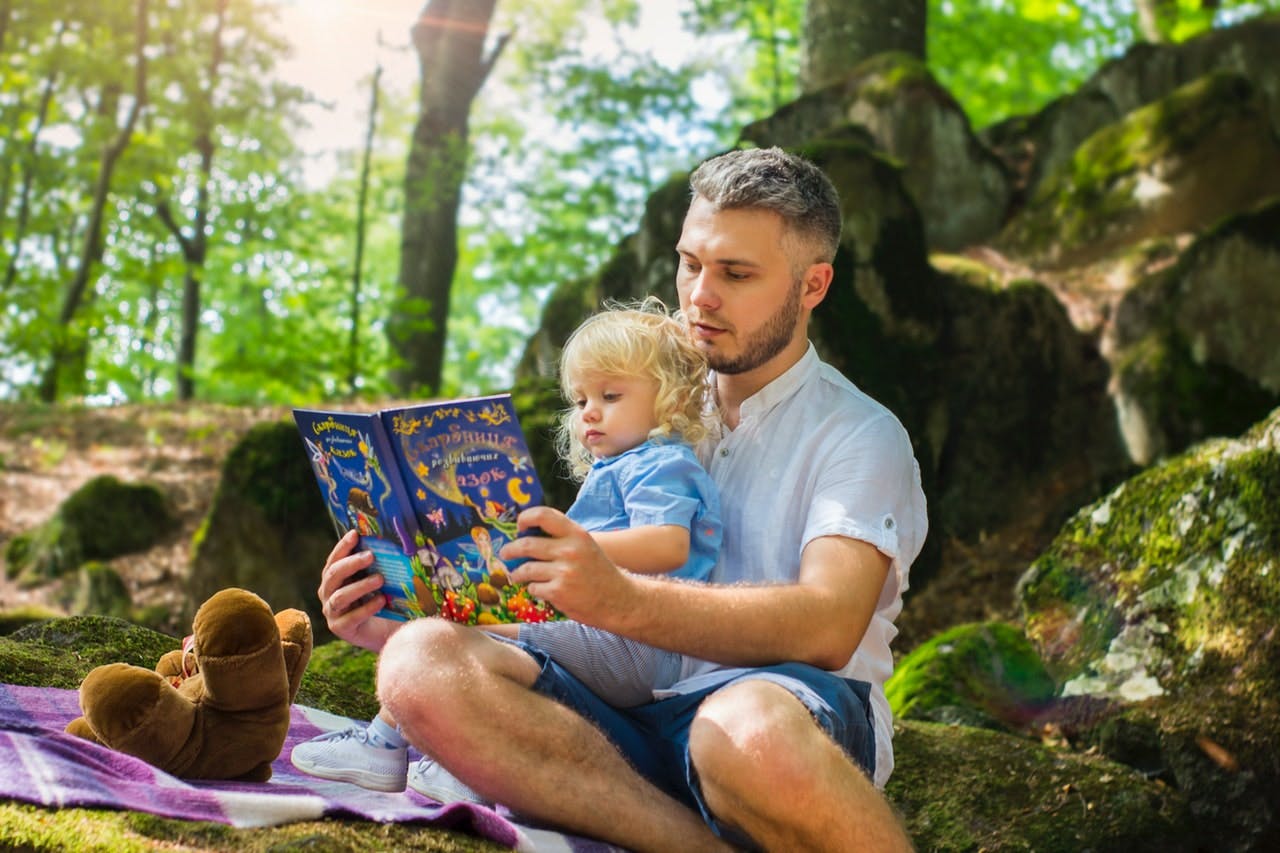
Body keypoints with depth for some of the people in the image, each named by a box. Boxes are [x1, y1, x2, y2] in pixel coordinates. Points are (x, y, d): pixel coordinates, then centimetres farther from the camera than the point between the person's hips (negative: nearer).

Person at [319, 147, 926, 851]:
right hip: (636, 723, 6)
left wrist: (623, 601, -30)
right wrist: (396, 622, 5)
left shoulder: (861, 436, 6)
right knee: (421, 665, -23)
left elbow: (829, 624, -14)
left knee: (752, 724, -43)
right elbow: (565, 604, 23)